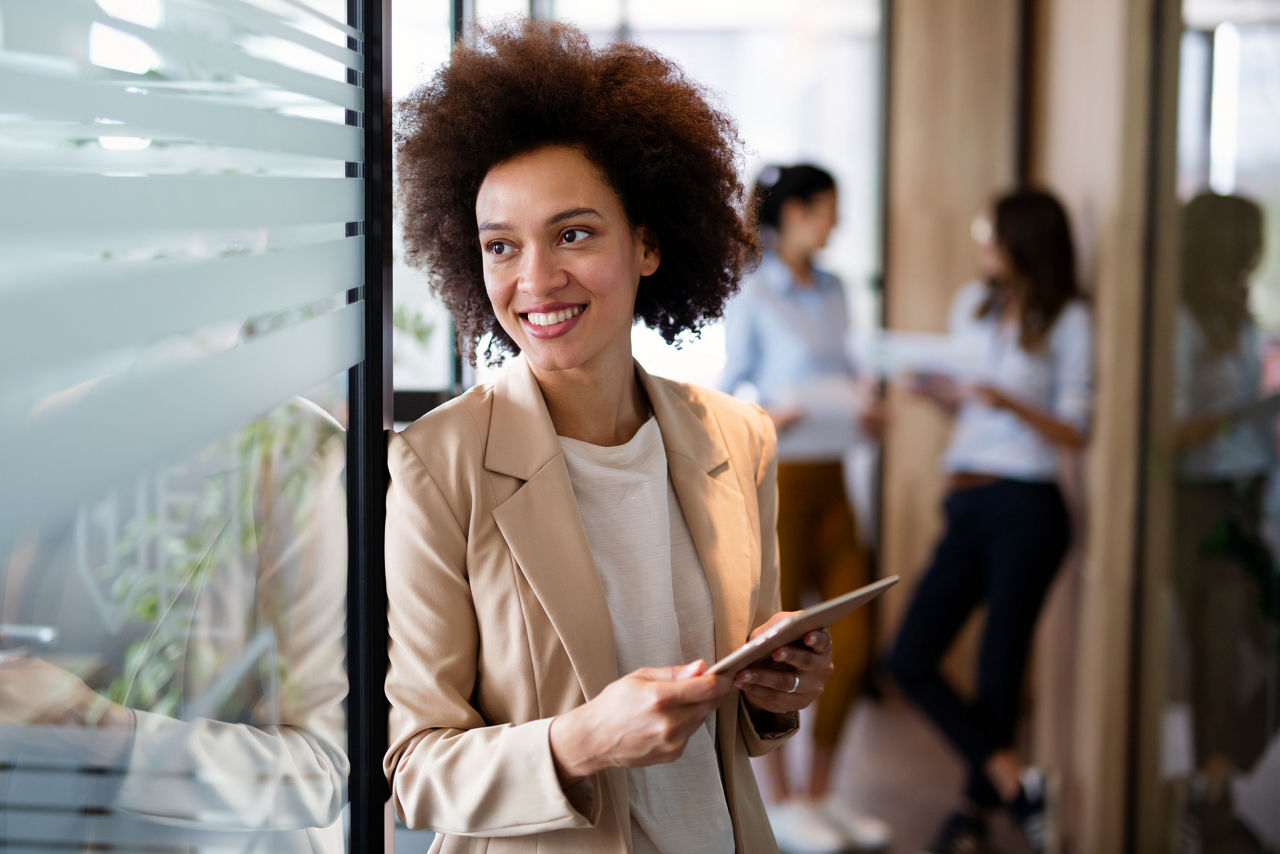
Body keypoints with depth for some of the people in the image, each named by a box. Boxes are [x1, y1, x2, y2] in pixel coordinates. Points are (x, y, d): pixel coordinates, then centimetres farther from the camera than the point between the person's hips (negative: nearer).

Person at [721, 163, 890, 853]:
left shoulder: (832, 291, 13)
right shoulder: (753, 294, -7)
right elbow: (726, 390, -6)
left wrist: (862, 408, -3)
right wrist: (765, 417, -24)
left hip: (831, 478, 7)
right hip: (778, 478, -7)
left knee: (853, 640, 5)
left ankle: (820, 794, 19)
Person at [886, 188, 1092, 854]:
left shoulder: (1067, 321, -3)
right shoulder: (972, 304, 14)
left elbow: (1076, 432, -5)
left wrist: (1011, 403, -20)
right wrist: (932, 389, 0)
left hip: (1027, 506, -6)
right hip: (966, 505, 6)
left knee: (999, 665, 1)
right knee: (910, 660, -4)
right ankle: (1016, 782, 3)